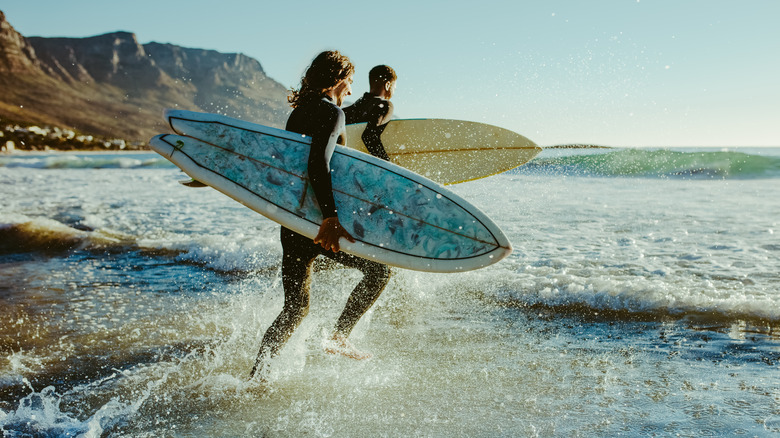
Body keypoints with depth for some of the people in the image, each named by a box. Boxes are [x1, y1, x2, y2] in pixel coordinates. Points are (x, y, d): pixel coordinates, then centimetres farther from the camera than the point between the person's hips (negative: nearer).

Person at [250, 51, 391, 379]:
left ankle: (255, 375, 11)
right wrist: (331, 216, -34)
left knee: (294, 308, 17)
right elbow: (318, 166, -27)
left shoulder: (298, 113, 15)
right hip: (317, 221, -8)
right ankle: (339, 337, 7)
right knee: (379, 269, 11)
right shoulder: (332, 113, -10)